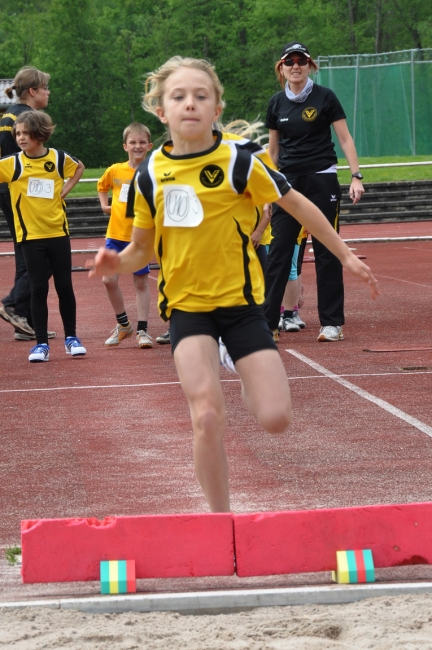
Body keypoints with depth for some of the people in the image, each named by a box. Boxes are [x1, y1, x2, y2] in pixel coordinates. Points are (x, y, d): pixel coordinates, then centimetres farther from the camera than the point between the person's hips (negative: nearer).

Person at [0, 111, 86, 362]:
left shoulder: (59, 158, 0)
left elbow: (79, 167, 18)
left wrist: (66, 189, 6)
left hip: (58, 232, 1)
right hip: (30, 235, -1)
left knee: (65, 286, 6)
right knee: (39, 289, -1)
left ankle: (71, 338, 19)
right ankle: (41, 344, 6)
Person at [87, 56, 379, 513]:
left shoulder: (238, 161, -10)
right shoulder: (150, 175, -3)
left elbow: (298, 205, 1)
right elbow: (142, 249, 8)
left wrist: (345, 256, 6)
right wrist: (117, 263, -14)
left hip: (240, 300, 0)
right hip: (186, 305, 1)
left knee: (275, 419, -8)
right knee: (206, 417, -19)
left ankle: (250, 390, 30)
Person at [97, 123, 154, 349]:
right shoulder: (115, 171, 2)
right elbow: (102, 186, 22)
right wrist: (104, 205, 9)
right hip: (116, 234, 3)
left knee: (141, 282, 4)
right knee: (109, 279, -2)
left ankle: (142, 330, 12)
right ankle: (123, 325, 17)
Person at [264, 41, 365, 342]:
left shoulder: (325, 97, -4)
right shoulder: (277, 103, 7)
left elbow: (345, 138, -3)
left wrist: (356, 176, -12)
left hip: (322, 179, -3)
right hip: (288, 182, 3)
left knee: (327, 252, 0)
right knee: (279, 251, 0)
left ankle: (332, 323, 5)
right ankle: (267, 321, 3)